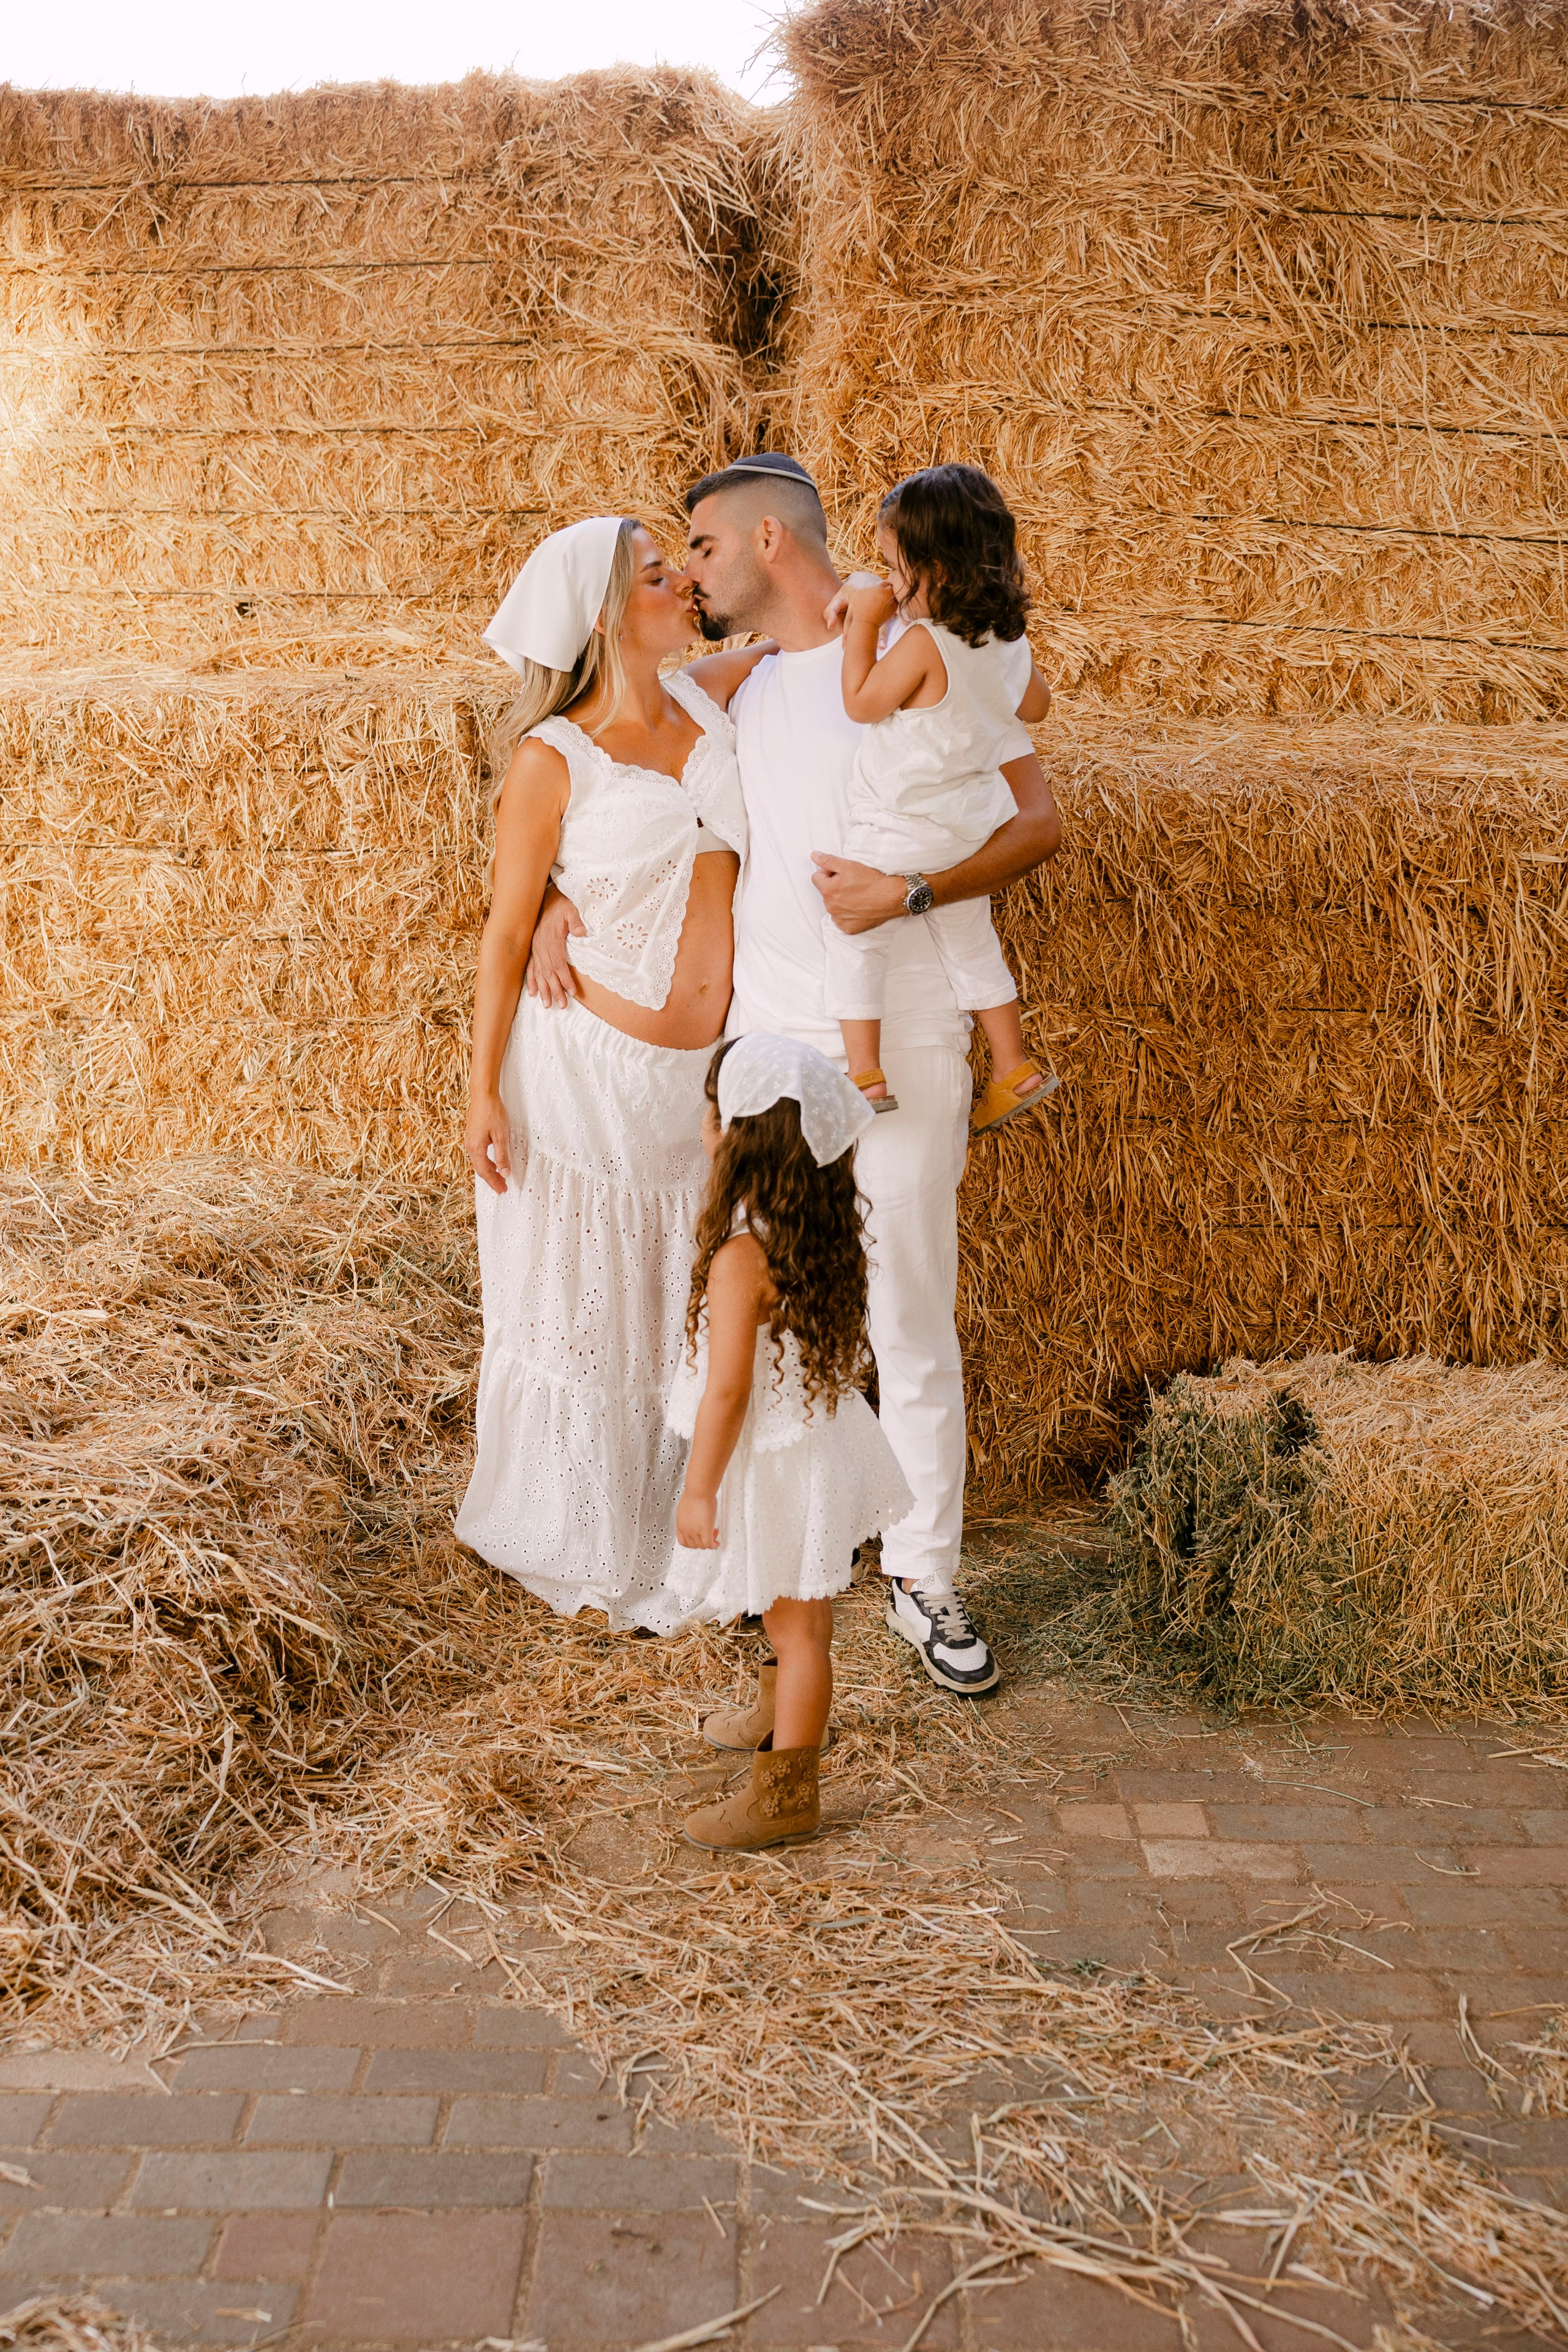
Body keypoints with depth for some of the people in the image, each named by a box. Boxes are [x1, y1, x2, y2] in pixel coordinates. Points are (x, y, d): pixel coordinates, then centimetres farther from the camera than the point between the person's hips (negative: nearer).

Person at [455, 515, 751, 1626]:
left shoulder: (712, 708, 1)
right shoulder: (554, 758, -12)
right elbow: (508, 930, -8)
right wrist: (484, 1091, -8)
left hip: (712, 1068, 5)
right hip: (595, 1072, -5)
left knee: (693, 1312, 16)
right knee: (585, 1310, 11)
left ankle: (679, 1527, 36)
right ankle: (582, 1546, 32)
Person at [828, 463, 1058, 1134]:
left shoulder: (924, 643, -25)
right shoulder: (1009, 638, -1)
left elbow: (861, 703, -15)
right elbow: (1034, 706, 14)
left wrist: (864, 623, -11)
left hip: (907, 834, -8)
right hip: (975, 822, 8)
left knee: (850, 933, 6)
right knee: (970, 942, 22)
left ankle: (863, 1074, 4)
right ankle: (1014, 1069, 30)